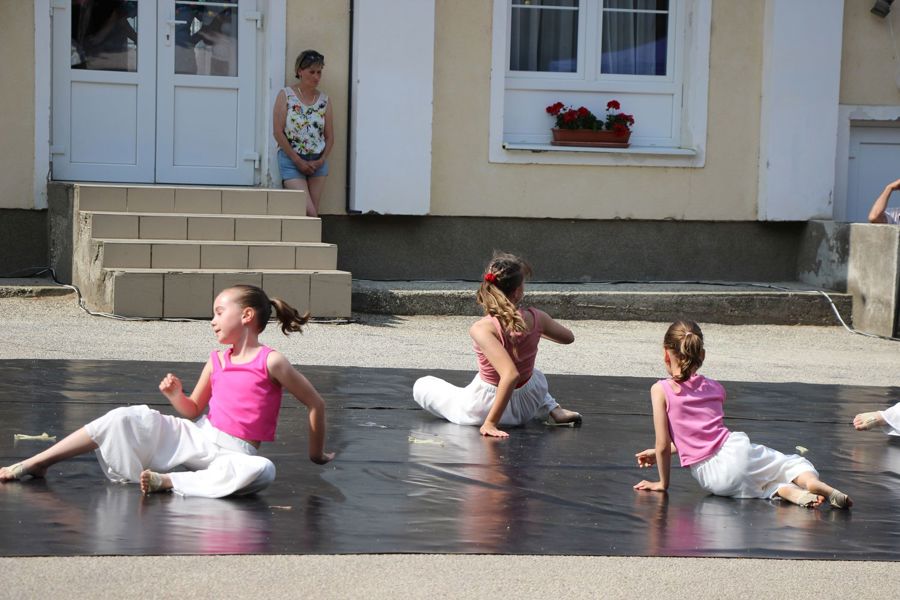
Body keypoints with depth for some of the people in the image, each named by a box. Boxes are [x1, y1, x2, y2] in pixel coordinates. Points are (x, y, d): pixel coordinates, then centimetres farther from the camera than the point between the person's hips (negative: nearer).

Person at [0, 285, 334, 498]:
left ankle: (168, 481, -41)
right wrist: (175, 395, -5)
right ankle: (35, 463, -13)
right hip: (197, 436, 5)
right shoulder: (217, 361, 10)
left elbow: (315, 404, 1)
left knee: (261, 471, -42)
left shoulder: (271, 362, -6)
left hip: (236, 452, -5)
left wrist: (317, 453, 8)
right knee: (126, 418, -15)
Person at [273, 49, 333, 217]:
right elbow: (278, 132, -7)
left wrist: (321, 160, -6)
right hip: (291, 160, -4)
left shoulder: (324, 100, 8)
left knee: (314, 214, 0)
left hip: (317, 163, 4)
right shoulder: (286, 95, -3)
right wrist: (298, 161, -11)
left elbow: (329, 135, 10)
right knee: (308, 212, -16)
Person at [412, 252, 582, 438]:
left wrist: (491, 422, -34)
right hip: (528, 404, 4)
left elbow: (510, 375, -39)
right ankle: (554, 410, 16)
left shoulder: (482, 329, -29)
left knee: (421, 386, 19)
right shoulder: (536, 318, -14)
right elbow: (568, 337, 5)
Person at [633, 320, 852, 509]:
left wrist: (663, 483, 13)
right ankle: (811, 481, -16)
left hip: (711, 477, -3)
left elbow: (663, 444, -1)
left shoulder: (660, 390, 1)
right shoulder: (715, 387, 17)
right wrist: (659, 453, 38)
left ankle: (788, 492, -9)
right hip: (734, 449, 3)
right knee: (795, 464, 21)